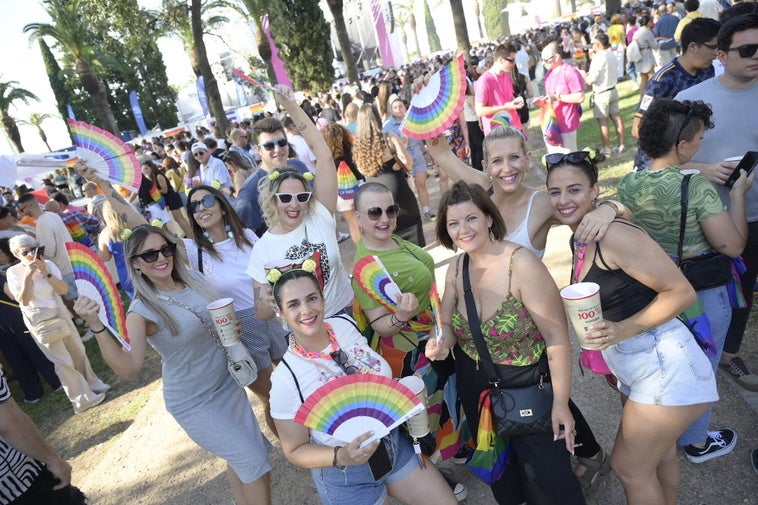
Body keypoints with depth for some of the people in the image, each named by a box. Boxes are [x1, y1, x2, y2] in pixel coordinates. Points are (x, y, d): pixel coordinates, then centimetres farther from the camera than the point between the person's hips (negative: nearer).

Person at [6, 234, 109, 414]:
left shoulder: (48, 264, -5)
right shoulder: (13, 272, -11)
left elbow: (64, 290, -10)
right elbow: (23, 301, -17)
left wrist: (46, 273, -21)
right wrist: (27, 276, -26)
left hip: (60, 311, 4)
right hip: (39, 320, -4)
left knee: (78, 351, 14)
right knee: (63, 360, 0)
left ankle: (92, 384, 33)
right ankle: (83, 398, 12)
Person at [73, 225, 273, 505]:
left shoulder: (194, 280, -3)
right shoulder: (142, 311, -19)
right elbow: (128, 367, -31)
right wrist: (96, 326, -41)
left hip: (228, 383, 6)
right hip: (195, 403, -6)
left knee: (239, 458, 19)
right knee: (255, 461, -1)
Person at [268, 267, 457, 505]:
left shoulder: (345, 325, -11)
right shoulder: (286, 378, -25)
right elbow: (295, 450, -13)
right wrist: (340, 457, -29)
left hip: (394, 444, 5)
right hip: (345, 476, -4)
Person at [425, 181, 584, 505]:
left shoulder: (522, 265, -25)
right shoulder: (457, 267, -6)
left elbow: (556, 337, -22)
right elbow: (447, 325, 2)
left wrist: (560, 402, -19)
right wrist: (442, 342, -21)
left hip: (527, 385, -5)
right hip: (473, 385, 6)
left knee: (547, 479, 9)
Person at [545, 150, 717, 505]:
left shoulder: (614, 235, -21)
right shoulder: (578, 243, 5)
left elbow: (682, 292, -20)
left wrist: (624, 329, -26)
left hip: (665, 366, -8)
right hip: (635, 369, 9)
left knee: (629, 466, 6)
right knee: (658, 453, 28)